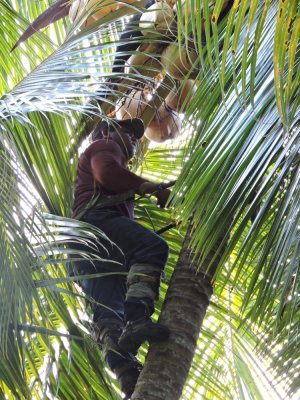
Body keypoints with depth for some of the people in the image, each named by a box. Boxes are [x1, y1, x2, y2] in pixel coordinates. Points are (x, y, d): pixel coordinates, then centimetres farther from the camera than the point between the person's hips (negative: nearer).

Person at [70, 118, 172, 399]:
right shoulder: (104, 146, 21)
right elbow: (106, 172, -4)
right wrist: (150, 187, 1)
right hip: (98, 218, -9)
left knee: (109, 309, -13)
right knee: (153, 247, -31)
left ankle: (127, 373, -30)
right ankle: (136, 322, -50)